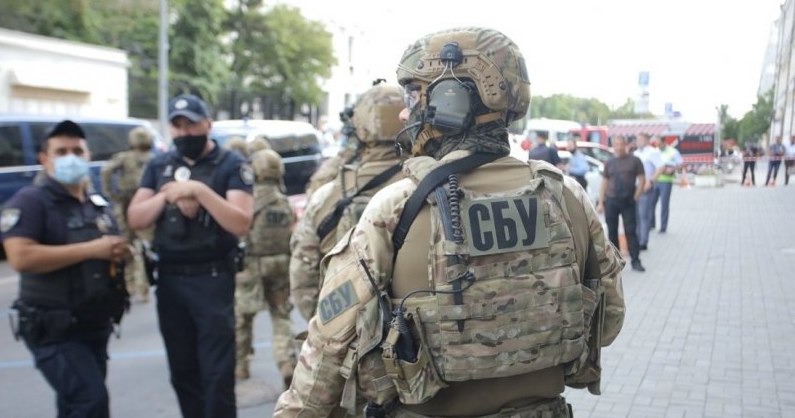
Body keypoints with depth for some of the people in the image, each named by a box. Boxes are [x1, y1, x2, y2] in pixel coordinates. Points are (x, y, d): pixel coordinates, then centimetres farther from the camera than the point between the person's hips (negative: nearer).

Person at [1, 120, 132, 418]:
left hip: (96, 327, 8)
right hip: (54, 331, -8)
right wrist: (91, 249, -23)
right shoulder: (30, 201, -11)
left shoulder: (99, 204, 13)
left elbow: (111, 251, 25)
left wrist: (122, 253, -1)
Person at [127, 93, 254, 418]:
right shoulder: (159, 166, 9)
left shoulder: (231, 164, -6)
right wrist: (167, 196, -12)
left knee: (217, 373, -2)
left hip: (212, 278, -5)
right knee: (182, 370, 15)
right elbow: (134, 220, 4)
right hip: (168, 279, 5)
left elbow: (241, 224, -16)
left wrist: (200, 190, -24)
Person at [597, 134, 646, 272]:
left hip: (628, 202, -3)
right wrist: (600, 202, 6)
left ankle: (635, 261, 1)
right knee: (612, 232, 6)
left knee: (631, 231, -3)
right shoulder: (609, 163, 10)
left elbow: (642, 179, 1)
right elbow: (604, 183, 12)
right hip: (611, 201, 3)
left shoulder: (634, 160, 1)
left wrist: (636, 197, -6)